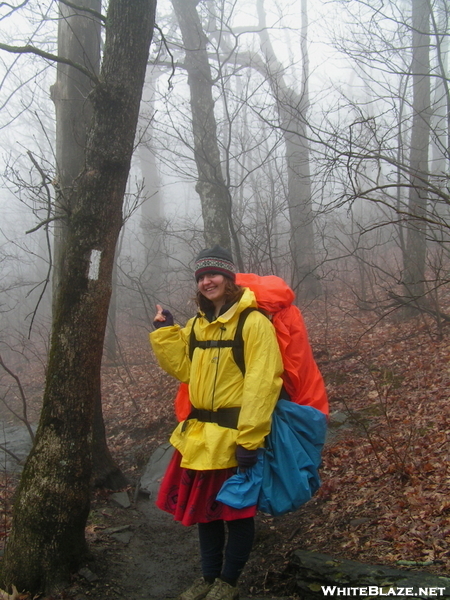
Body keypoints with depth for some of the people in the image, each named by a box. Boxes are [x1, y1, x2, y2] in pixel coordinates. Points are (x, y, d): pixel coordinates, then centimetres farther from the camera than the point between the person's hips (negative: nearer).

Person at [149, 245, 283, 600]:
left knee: (237, 508, 7)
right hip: (200, 433, 8)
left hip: (235, 434, -7)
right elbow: (184, 370, 12)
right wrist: (165, 332, 4)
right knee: (204, 505, 17)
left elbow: (260, 384, -19)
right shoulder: (197, 324, 11)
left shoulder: (253, 321, -14)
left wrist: (249, 438, -23)